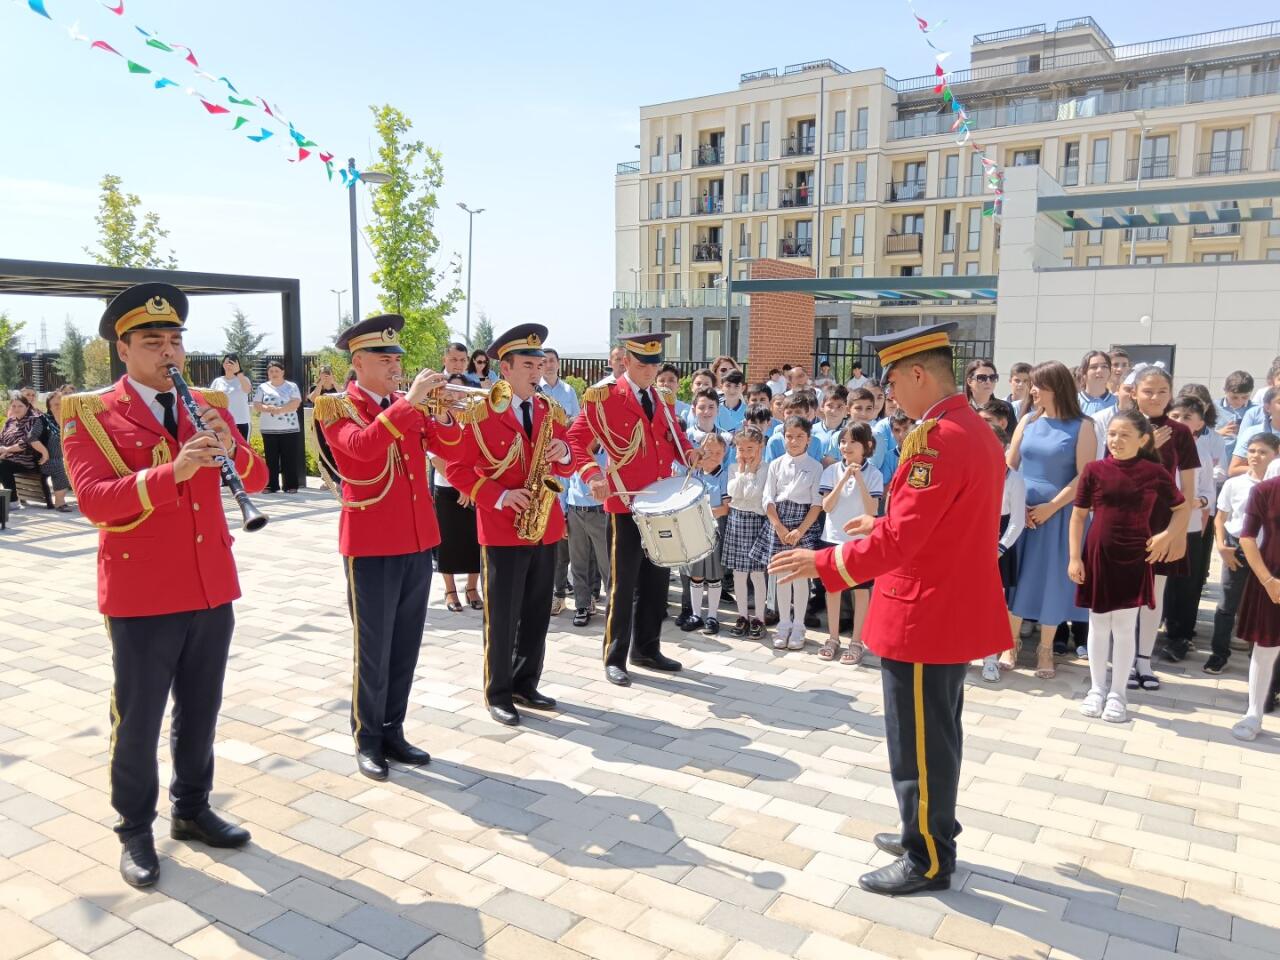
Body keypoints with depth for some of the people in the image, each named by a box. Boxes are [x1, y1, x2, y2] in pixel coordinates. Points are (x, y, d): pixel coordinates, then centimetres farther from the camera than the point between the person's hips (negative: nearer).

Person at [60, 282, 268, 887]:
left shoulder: (208, 407, 8)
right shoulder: (89, 415, -6)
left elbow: (255, 482, 4)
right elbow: (92, 499, -19)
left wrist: (230, 447, -17)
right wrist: (172, 471, -32)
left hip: (212, 588, 5)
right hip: (141, 596, -4)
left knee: (200, 712, 16)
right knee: (138, 720, 7)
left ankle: (192, 809, 33)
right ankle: (134, 831, 25)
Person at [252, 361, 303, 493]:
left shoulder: (292, 386, 6)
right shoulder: (262, 387, 12)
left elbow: (296, 403, -7)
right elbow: (256, 405, 5)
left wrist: (279, 409, -18)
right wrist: (267, 408, -15)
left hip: (289, 428, -2)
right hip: (268, 429, 2)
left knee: (290, 458, -2)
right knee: (271, 458, 2)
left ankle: (291, 486, 2)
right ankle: (271, 486, 6)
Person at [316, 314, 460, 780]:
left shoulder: (407, 406, 12)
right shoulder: (335, 407, -6)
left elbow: (447, 446, 7)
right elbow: (364, 445, -26)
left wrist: (444, 413, -11)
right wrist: (408, 401, -28)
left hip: (418, 539, 6)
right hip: (370, 544, -6)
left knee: (406, 645, 13)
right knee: (372, 649, 3)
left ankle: (392, 731, 26)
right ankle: (367, 740, 18)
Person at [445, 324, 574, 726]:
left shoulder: (552, 411, 9)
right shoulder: (480, 412, -8)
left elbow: (567, 466, 14)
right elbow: (457, 469, -10)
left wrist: (564, 455, -9)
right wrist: (501, 497, -19)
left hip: (546, 527, 5)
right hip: (503, 531, -5)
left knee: (537, 615, 13)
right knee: (502, 618, 3)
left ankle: (526, 685, 28)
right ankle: (498, 694, 17)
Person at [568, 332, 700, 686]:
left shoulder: (664, 399, 11)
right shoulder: (603, 397, -8)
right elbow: (576, 438, -9)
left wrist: (688, 451, -2)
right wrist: (592, 473, -26)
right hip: (626, 502, -6)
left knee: (657, 580, 14)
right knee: (624, 583, 0)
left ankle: (648, 649, 27)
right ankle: (615, 658, 11)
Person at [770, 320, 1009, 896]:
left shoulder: (936, 439, -24)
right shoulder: (976, 429, 8)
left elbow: (899, 540, -27)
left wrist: (823, 562, -20)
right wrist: (883, 524, 24)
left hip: (923, 616, -10)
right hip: (955, 610, 10)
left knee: (919, 743, 5)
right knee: (936, 735, 22)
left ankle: (928, 860, 20)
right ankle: (929, 831, 38)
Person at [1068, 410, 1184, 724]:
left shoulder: (1155, 473, -3)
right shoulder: (1094, 469, -5)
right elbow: (1078, 515, -1)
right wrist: (1075, 557, -4)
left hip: (1134, 558, 0)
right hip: (1098, 555, 0)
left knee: (1125, 627, 5)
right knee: (1098, 625, 10)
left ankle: (1118, 693, 18)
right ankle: (1097, 688, 24)